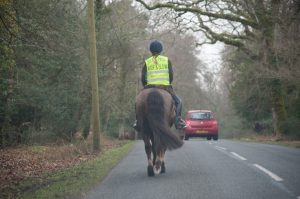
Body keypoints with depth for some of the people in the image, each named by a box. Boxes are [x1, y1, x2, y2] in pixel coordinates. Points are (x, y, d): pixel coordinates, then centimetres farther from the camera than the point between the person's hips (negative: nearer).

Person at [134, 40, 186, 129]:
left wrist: (146, 87, 16)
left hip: (150, 87, 1)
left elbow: (143, 78, 1)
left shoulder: (147, 62, 6)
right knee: (178, 102, 15)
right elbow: (171, 76, 0)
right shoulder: (167, 60, 5)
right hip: (165, 87, -1)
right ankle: (178, 121, -4)